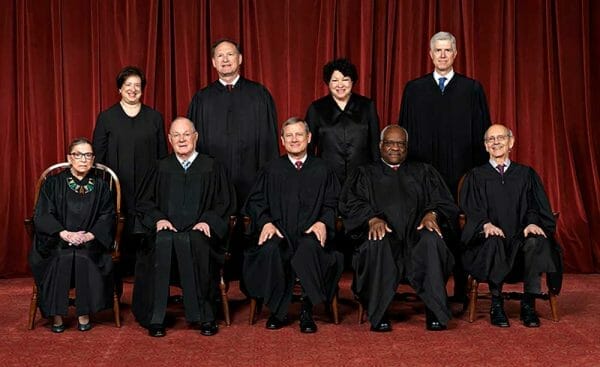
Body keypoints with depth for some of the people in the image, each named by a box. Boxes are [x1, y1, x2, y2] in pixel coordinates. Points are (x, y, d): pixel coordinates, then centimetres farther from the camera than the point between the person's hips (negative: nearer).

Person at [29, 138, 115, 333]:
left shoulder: (100, 186, 12)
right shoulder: (53, 184, 8)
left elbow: (107, 217, 3)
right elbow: (42, 215, -2)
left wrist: (90, 235, -15)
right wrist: (64, 233, -18)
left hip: (90, 243, 0)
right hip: (57, 240, 0)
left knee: (85, 258, -32)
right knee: (61, 257, -32)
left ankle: (84, 313, -20)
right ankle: (56, 314, -22)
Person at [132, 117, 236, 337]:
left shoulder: (212, 168, 13)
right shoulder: (162, 168, 19)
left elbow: (224, 203, 9)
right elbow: (145, 203, 16)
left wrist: (208, 221, -9)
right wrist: (158, 219, -5)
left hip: (198, 231, -1)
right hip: (167, 228, 1)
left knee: (194, 243, -37)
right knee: (162, 243, -35)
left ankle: (205, 316, -29)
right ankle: (156, 318, -30)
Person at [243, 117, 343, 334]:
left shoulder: (322, 170, 17)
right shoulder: (272, 170, 18)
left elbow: (332, 204, 10)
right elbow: (255, 202, 12)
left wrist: (323, 222, -11)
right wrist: (265, 222, -8)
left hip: (310, 234, -1)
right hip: (279, 232, 1)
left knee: (310, 248, -38)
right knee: (270, 249, -35)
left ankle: (307, 311, -23)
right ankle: (278, 311, -18)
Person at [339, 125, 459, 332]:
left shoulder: (423, 172, 24)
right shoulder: (366, 173, 20)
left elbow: (443, 201, 12)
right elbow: (352, 204, 4)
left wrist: (432, 214, -12)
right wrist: (372, 219, -17)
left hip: (416, 233, 1)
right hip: (383, 235, -1)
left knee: (431, 240, -34)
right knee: (376, 244, -37)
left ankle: (435, 312, -28)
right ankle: (378, 314, -27)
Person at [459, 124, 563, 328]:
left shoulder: (526, 174, 19)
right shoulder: (476, 176, 15)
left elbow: (535, 207, 9)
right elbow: (471, 210, 3)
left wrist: (532, 223, -15)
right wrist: (486, 224, -19)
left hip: (520, 238, 1)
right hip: (491, 236, -1)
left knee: (537, 242, -33)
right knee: (494, 243, -37)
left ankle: (528, 305, -24)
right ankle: (496, 306, -25)